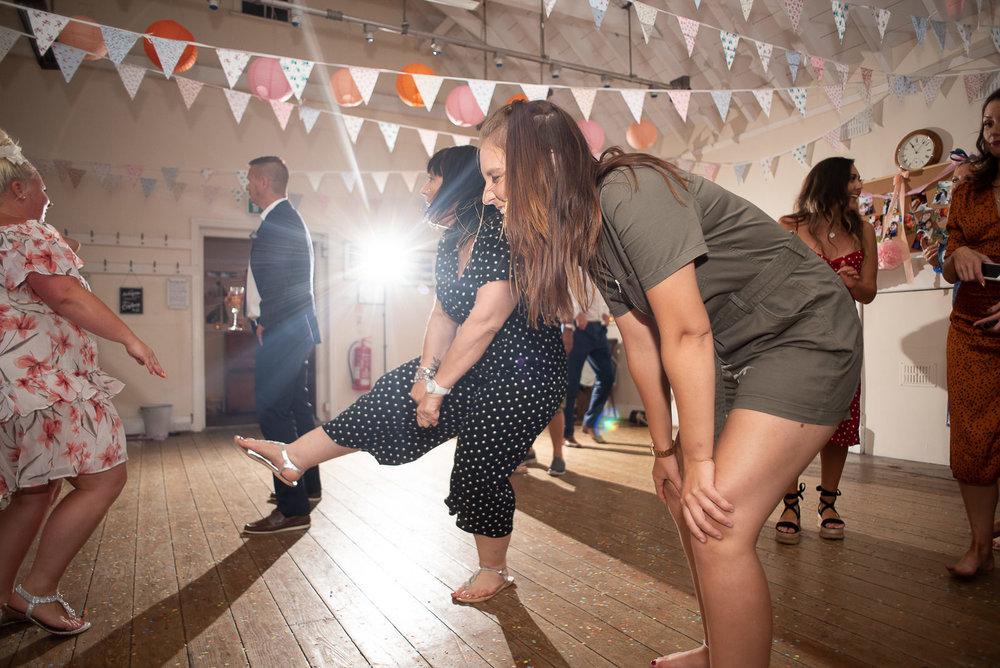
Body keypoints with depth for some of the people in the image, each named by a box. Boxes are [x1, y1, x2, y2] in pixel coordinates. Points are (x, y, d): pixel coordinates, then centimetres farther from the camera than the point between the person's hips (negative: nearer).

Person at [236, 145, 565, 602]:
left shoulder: (504, 234, -22)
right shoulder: (451, 244, 8)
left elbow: (485, 321, -27)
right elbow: (442, 315, 5)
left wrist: (438, 386, -21)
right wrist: (426, 372, -10)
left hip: (522, 373, -8)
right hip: (474, 364, 9)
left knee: (480, 470, -3)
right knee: (390, 400, 3)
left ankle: (494, 571, 21)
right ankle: (291, 458, 13)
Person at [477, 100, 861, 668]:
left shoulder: (631, 196, -24)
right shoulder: (585, 232, 4)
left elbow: (688, 333, -25)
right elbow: (641, 344, 5)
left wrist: (699, 459, -17)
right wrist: (666, 450, 8)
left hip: (806, 335, -9)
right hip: (735, 353, 9)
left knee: (719, 526, -17)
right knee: (685, 500, 14)